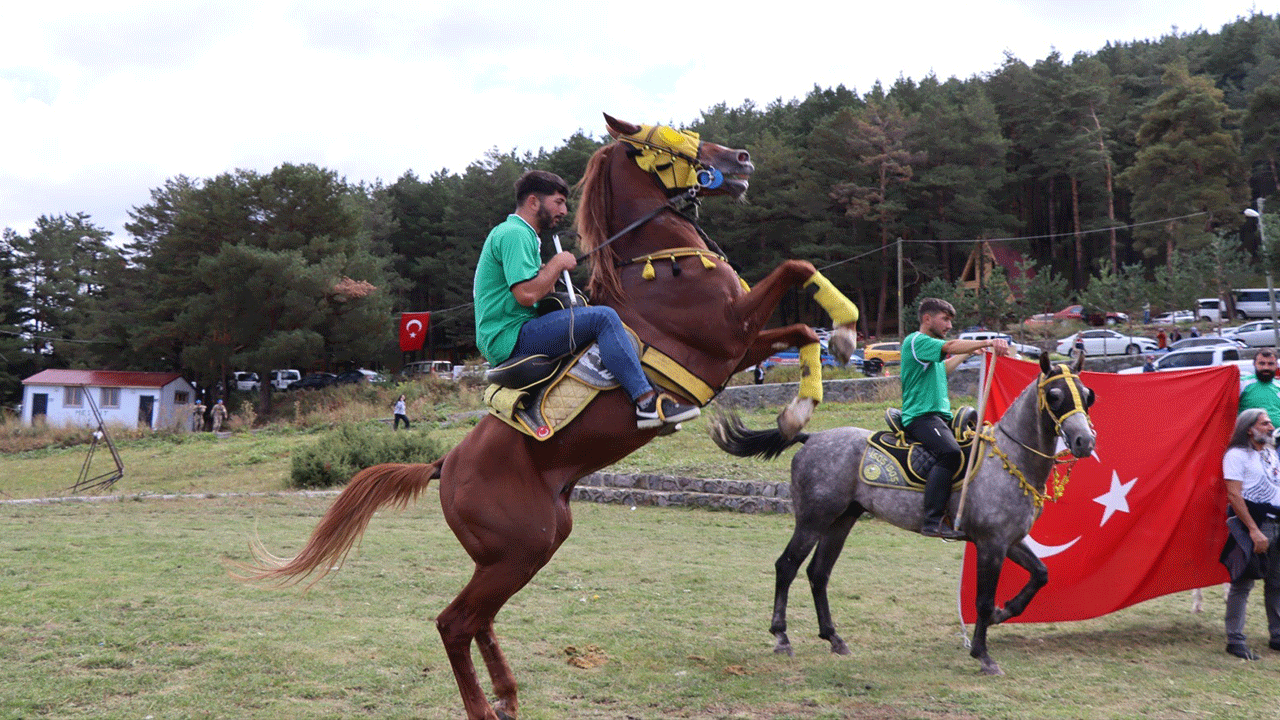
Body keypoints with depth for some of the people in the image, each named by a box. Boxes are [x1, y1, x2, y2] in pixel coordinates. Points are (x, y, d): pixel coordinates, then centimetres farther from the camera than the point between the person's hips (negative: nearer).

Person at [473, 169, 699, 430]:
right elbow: (527, 294, -24)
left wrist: (549, 272, 7)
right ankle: (647, 403, -27)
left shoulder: (520, 234, 23)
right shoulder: (514, 234, -11)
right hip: (510, 339, -12)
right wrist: (557, 263, -9)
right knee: (603, 318, -23)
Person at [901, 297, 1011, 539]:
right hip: (921, 416, -11)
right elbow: (950, 346, -23)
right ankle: (932, 522, -35)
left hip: (942, 416, 11)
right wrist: (988, 342, -31)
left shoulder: (930, 347, 26)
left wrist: (967, 353, 45)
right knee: (950, 452, -33)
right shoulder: (916, 341, -6)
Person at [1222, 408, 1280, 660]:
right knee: (1243, 583, -6)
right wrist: (1254, 530, -21)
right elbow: (1234, 495, -15)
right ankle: (1235, 640, -3)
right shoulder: (1237, 455, -7)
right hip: (1254, 524, -8)